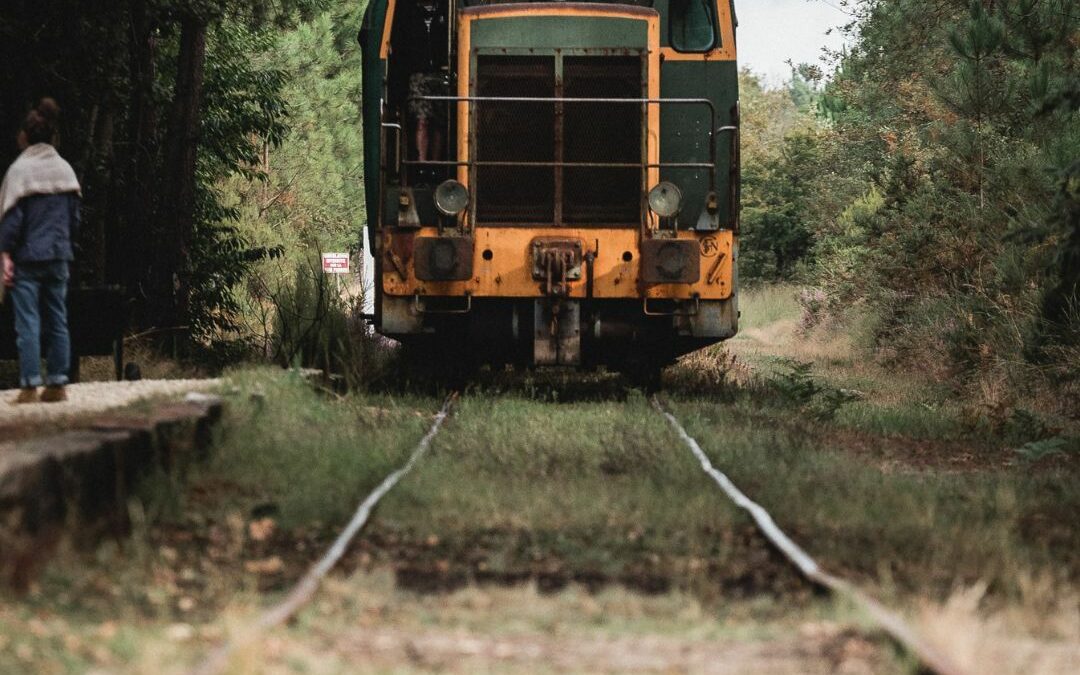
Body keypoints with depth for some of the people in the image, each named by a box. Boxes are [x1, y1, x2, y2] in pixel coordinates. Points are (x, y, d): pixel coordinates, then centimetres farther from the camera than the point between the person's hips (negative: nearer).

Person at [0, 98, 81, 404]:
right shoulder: (65, 169, 6)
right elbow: (74, 217, 9)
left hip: (27, 256, -5)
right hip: (59, 257, 5)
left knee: (28, 322, -3)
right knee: (58, 321, 10)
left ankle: (30, 386, -6)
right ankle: (58, 384, 10)